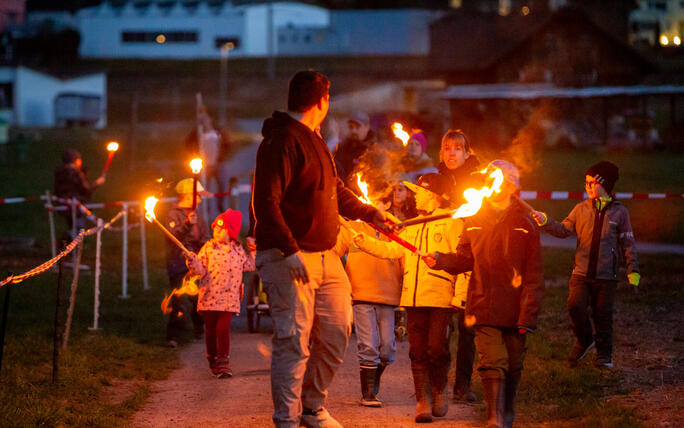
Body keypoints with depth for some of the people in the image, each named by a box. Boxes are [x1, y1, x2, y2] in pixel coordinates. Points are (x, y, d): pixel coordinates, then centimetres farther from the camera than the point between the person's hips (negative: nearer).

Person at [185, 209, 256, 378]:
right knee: (211, 329, 7)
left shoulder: (237, 249, 7)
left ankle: (223, 364, -7)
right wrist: (192, 261, -21)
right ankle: (213, 362, 23)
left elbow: (249, 266, 18)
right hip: (209, 297, 0)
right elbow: (200, 270, -4)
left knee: (223, 328, -11)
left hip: (229, 299, 0)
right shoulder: (208, 248, 3)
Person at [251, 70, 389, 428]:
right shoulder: (282, 141, -13)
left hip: (324, 256, 10)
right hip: (290, 259, -10)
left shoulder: (314, 141, 19)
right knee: (294, 341, -8)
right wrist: (290, 251, -25)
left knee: (336, 331, 11)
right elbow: (265, 201, -20)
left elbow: (335, 190, 33)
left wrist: (371, 214, 29)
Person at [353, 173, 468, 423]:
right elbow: (393, 250, 17)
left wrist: (460, 296, -14)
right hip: (414, 299, 6)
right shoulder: (412, 226, 22)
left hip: (441, 299, -6)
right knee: (418, 353, 3)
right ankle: (423, 403, 7)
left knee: (436, 349, -10)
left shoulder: (451, 222, -1)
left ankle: (440, 391, 15)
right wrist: (365, 243, 3)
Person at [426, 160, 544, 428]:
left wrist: (528, 315, -7)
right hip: (484, 308, 0)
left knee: (513, 366, 10)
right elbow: (464, 259, 12)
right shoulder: (474, 220, 8)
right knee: (493, 363, -12)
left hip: (514, 311, 0)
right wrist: (439, 260, -8)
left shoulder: (524, 224, 1)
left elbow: (533, 275, -1)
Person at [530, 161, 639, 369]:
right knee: (575, 305, -14)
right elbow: (564, 230, 5)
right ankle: (584, 340, 11)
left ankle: (604, 354, 18)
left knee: (603, 315, 2)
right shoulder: (581, 209, 7)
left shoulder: (619, 212, 2)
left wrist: (633, 270, -2)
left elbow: (628, 243, 4)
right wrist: (546, 222, -12)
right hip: (581, 273, 1)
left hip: (606, 275, -1)